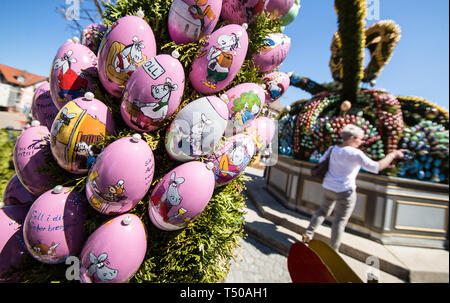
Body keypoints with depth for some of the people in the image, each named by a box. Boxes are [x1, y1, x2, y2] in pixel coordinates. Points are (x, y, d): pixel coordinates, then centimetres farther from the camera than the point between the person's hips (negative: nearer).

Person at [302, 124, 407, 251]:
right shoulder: (355, 154, -17)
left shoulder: (333, 149, 1)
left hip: (328, 187, 6)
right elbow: (376, 167, -18)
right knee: (340, 221, 6)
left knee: (323, 211, 25)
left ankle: (308, 234, 28)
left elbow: (321, 162, 10)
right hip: (345, 191, -6)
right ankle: (333, 251, 18)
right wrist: (392, 155, -6)